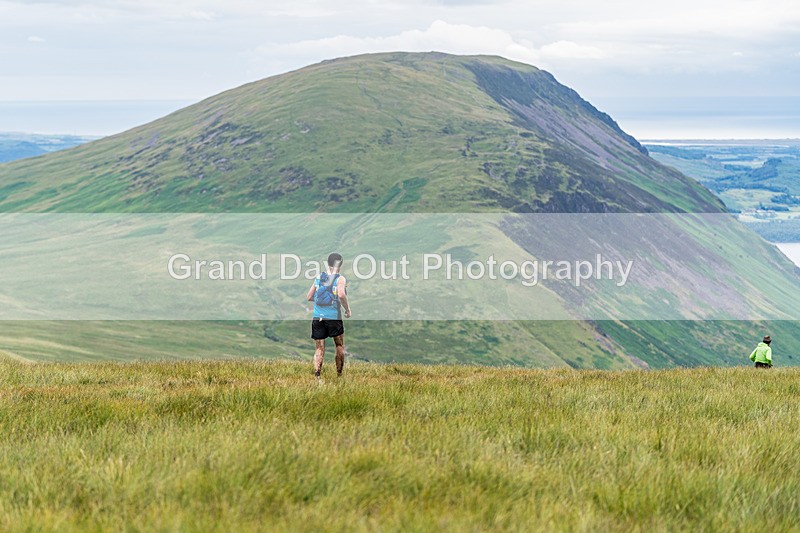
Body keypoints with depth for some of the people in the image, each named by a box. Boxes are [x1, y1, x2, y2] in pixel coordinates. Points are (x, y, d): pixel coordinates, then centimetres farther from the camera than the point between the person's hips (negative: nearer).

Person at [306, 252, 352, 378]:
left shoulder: (318, 277, 9)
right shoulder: (340, 279, -4)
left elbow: (309, 297, 11)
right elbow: (341, 294, -22)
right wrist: (348, 310, -9)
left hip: (317, 317, 3)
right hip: (333, 317, -3)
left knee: (319, 349, 4)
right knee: (340, 346, 16)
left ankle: (317, 376, -11)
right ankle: (339, 375, 20)